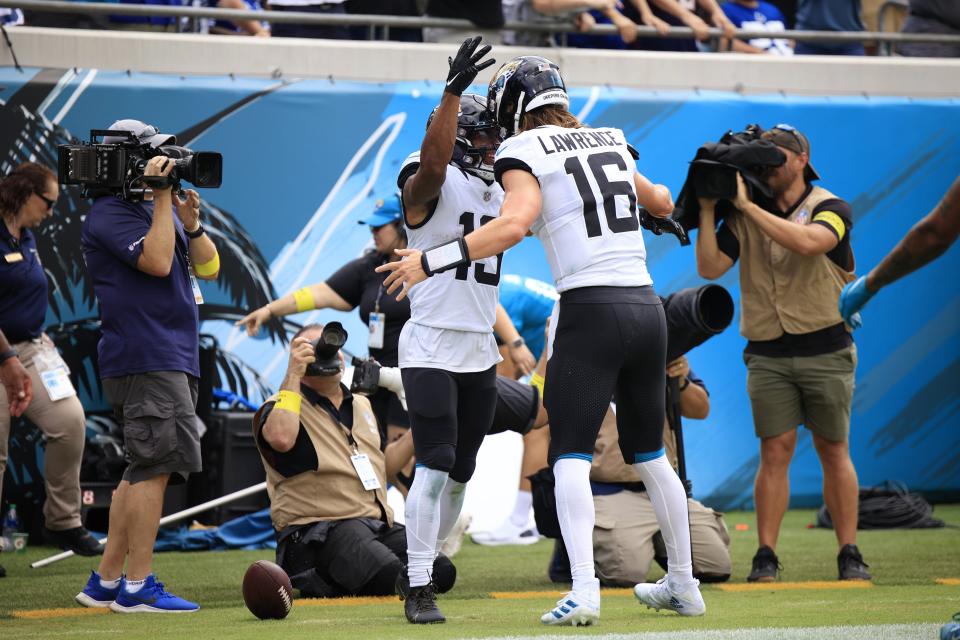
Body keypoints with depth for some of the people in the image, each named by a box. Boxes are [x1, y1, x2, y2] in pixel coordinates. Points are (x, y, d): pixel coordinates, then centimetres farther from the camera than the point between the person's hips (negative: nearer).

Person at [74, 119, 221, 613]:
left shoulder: (158, 208, 19)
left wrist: (191, 223, -4)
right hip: (145, 360, -10)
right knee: (155, 465, -13)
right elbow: (157, 261, -22)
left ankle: (106, 581, 16)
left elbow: (208, 267, 14)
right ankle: (137, 587, -13)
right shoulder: (109, 214, -9)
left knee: (143, 472, 12)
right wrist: (163, 199, -15)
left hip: (173, 358, 10)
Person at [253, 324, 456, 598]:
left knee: (441, 572, -16)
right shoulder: (282, 406, 1)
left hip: (378, 524, 8)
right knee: (391, 575, -33)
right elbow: (281, 439, -25)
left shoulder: (361, 405, 25)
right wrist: (293, 375, -15)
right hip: (317, 531, -8)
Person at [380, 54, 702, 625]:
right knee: (650, 454, 19)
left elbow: (514, 224, -20)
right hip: (647, 307, 6)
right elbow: (662, 202, 34)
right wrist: (657, 197, 58)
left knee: (571, 455, -5)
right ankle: (683, 584, 25)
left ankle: (584, 591, -20)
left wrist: (433, 261, -18)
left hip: (590, 311, -6)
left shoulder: (525, 152, -2)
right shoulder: (612, 143, 17)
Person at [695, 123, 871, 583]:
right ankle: (766, 556, -3)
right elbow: (710, 268, -1)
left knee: (834, 451, 2)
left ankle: (849, 554, 7)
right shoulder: (743, 217, 7)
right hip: (768, 356, 2)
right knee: (775, 451, -3)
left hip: (826, 351, -2)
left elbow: (807, 242, -24)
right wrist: (708, 211, -10)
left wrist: (746, 205, -22)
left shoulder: (831, 209, -3)